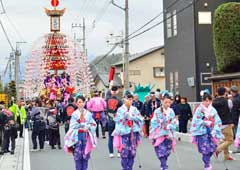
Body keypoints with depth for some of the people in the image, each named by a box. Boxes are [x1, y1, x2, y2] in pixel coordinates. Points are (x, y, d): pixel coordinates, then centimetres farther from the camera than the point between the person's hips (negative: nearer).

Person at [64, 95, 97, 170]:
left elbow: (93, 124, 5)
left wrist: (88, 127, -13)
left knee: (85, 155, 5)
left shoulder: (88, 113, 6)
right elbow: (73, 126, -7)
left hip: (86, 136, 2)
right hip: (77, 136, -2)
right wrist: (84, 126, -10)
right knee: (78, 155, -4)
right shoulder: (74, 114, -1)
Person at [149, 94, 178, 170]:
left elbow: (174, 122, 5)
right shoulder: (157, 111, -7)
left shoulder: (171, 111, 6)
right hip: (159, 135, -4)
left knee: (167, 152, 11)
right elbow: (154, 123, -8)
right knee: (161, 152, -12)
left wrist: (170, 126, -12)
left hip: (169, 135, 4)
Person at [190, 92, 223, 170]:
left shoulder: (213, 110, 5)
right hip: (202, 132, -4)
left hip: (211, 132, 4)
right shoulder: (199, 110, -6)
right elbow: (196, 121, -8)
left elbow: (217, 121, 3)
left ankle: (207, 162, 31)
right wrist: (206, 123, -13)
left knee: (212, 148, 4)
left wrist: (215, 131, -7)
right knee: (205, 149, -6)